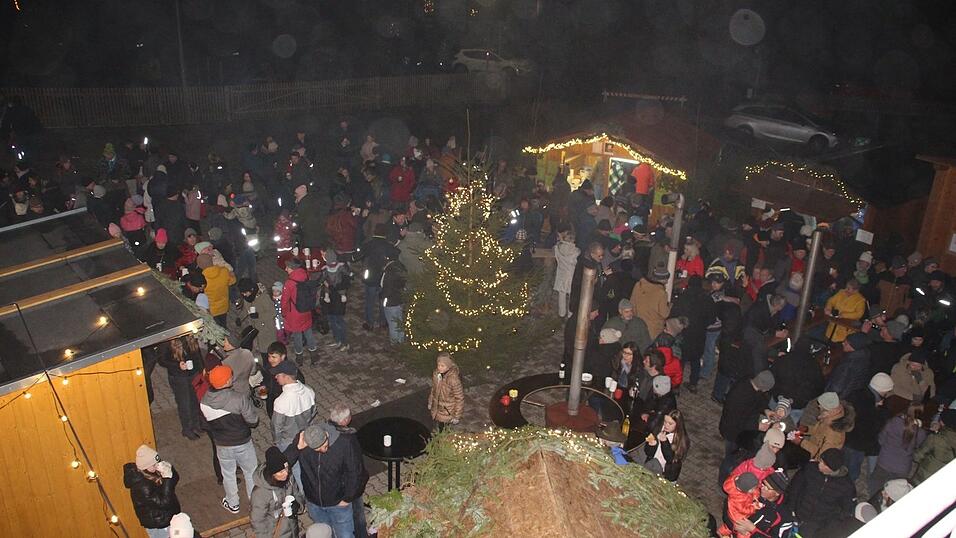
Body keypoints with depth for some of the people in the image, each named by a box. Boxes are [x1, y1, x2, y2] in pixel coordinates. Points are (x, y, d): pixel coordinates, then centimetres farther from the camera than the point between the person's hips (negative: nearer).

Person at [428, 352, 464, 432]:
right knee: (437, 431, 23)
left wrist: (456, 416, -15)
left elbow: (459, 398, -20)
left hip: (448, 412, -5)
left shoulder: (454, 379, -30)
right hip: (437, 410, 5)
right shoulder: (436, 374, -12)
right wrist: (430, 403, 18)